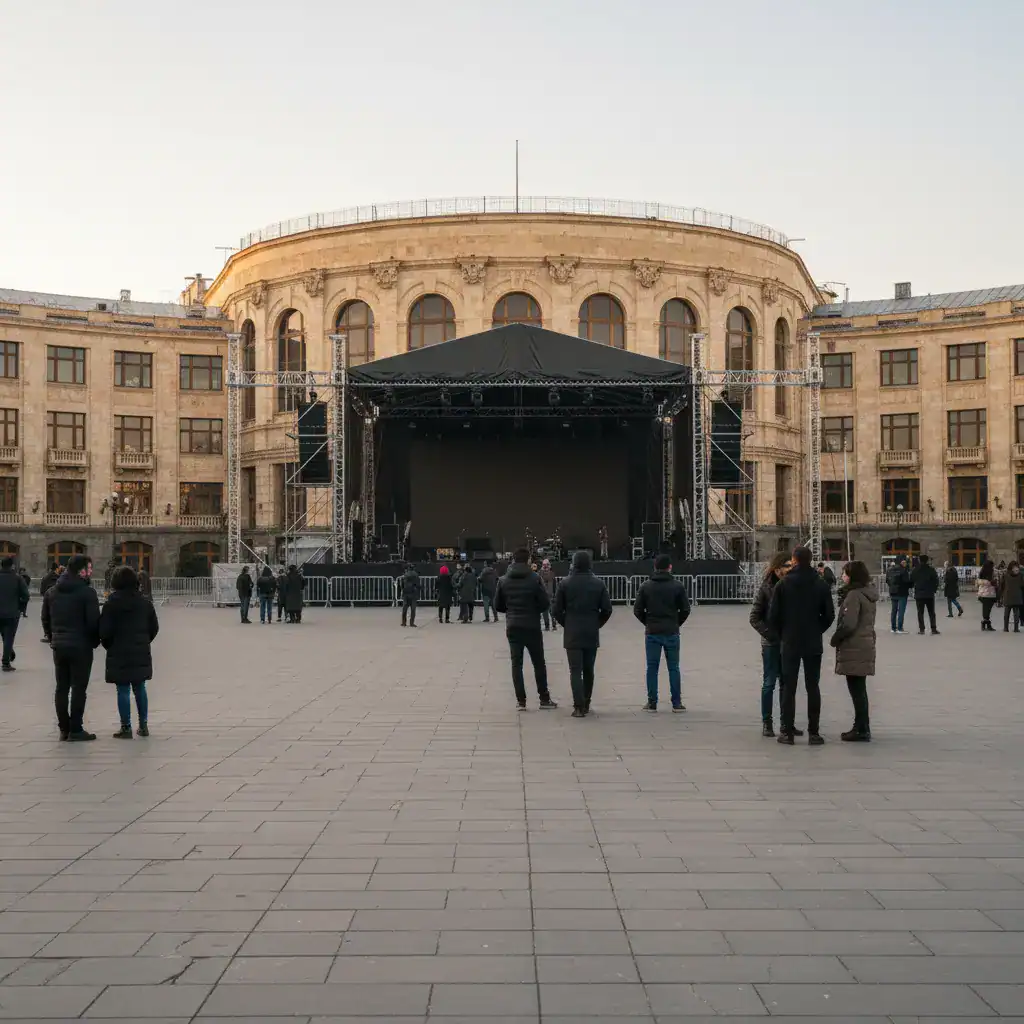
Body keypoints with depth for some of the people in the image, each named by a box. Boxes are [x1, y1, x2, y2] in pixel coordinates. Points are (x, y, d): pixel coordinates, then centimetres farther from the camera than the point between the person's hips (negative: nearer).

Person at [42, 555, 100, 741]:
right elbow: (93, 621, -15)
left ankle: (64, 728, 15)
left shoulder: (52, 592, 8)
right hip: (81, 647, -6)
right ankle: (75, 729, 0)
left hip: (59, 647, 6)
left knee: (61, 688, 12)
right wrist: (95, 641, 0)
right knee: (79, 688, 0)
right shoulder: (87, 592, -13)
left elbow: (45, 619, 12)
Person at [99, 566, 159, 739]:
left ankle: (126, 728, 2)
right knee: (140, 688, 13)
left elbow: (105, 631, -10)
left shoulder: (112, 603, -9)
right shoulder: (145, 601, 3)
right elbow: (154, 627, 7)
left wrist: (109, 646, 7)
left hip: (119, 653, -4)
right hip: (141, 653, 4)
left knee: (123, 690, 1)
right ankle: (143, 725, 16)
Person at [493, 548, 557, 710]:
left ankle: (520, 700, 2)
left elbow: (498, 606, 4)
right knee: (539, 663, 10)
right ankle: (544, 699, 14)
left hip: (512, 628, 2)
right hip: (532, 627, -2)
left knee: (516, 664, 6)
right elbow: (544, 604, -9)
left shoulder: (504, 580, 0)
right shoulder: (534, 579, -9)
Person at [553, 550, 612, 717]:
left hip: (572, 635, -2)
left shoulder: (565, 584, -5)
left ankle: (579, 707, -11)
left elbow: (556, 611, -4)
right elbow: (607, 609, -1)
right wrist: (596, 624, 12)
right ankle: (586, 705, 20)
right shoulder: (599, 584, 1)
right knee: (588, 670, 13)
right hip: (592, 634, 2)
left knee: (575, 671, -2)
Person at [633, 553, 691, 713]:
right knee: (674, 668, 6)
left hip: (652, 633, 0)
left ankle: (652, 702, 5)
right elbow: (685, 610, -1)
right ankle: (677, 703, 5)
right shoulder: (677, 586, -1)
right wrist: (676, 624, 12)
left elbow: (637, 610, 0)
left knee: (652, 668, 5)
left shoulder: (645, 586, 1)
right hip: (671, 633, 0)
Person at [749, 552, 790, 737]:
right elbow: (755, 618, -4)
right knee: (769, 683, 3)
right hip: (771, 644, -3)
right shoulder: (766, 588, -6)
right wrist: (770, 635, -11)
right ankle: (767, 723, 9)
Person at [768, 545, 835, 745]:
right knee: (812, 687, 6)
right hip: (813, 644, 1)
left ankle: (787, 731, 4)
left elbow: (773, 615, -7)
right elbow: (829, 614, -2)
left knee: (789, 687, 5)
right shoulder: (821, 584, -3)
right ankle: (813, 732, 5)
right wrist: (817, 630, 13)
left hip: (789, 643, -1)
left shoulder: (784, 584, -7)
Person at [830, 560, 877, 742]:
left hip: (854, 649, -9)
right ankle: (862, 727, 24)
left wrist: (835, 639, -6)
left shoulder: (854, 595, -17)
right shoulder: (869, 594, 12)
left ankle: (861, 730, 0)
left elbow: (848, 624, -23)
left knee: (856, 689, -3)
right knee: (859, 689, 16)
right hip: (865, 646, 9)